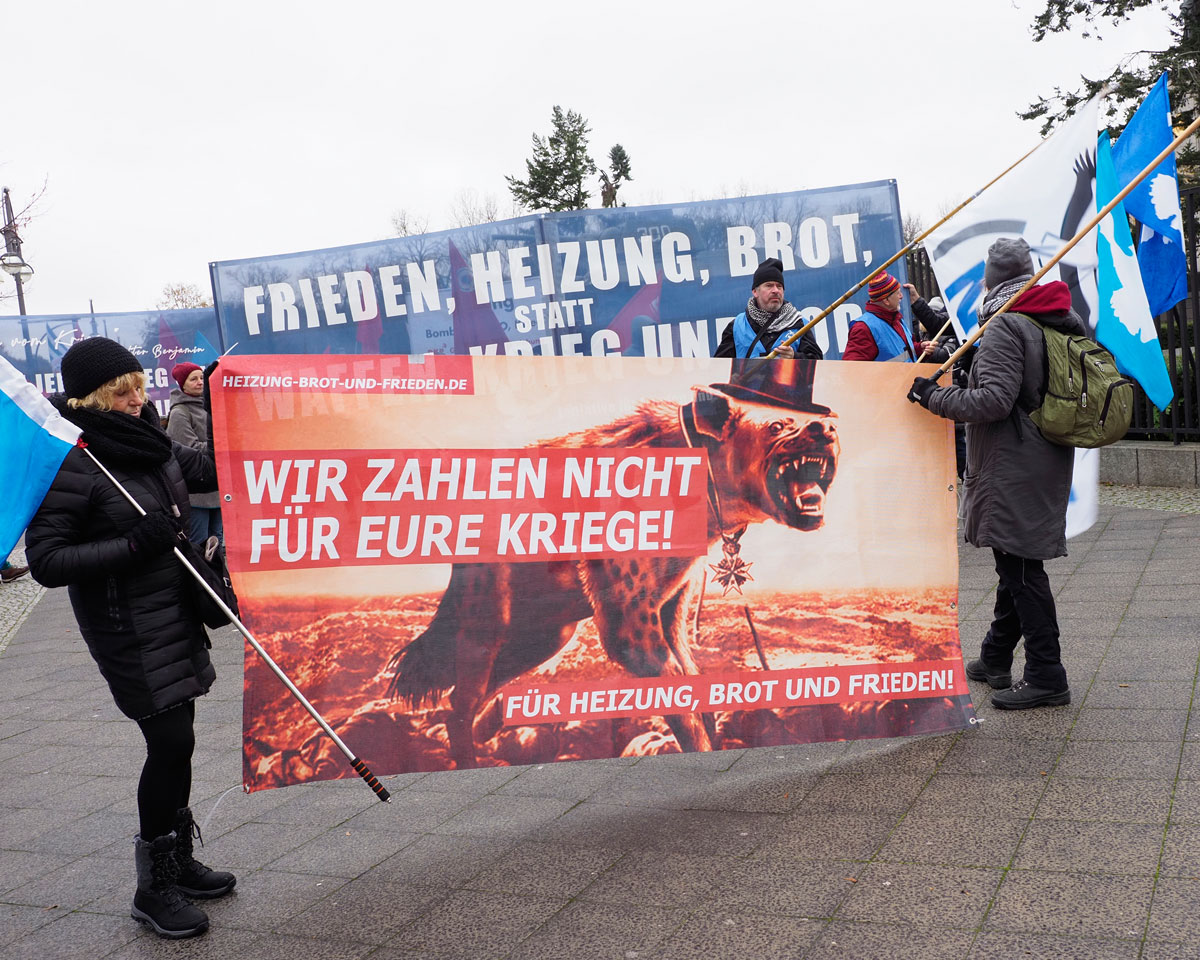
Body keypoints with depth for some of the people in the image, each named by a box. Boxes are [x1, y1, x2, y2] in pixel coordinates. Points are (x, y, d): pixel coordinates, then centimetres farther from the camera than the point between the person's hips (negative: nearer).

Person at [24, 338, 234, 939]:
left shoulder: (150, 444, 6)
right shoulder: (70, 463, -18)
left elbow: (213, 470, 21)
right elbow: (46, 561, -20)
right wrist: (134, 544, -26)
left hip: (175, 613, 8)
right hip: (127, 628, -8)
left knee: (176, 736, 16)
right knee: (171, 741, -7)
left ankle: (178, 861, 32)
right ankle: (154, 888, 11)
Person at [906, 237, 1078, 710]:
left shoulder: (1005, 325, -15)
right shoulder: (1064, 320, 13)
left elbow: (995, 400, -22)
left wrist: (934, 396, -12)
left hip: (1014, 468, -10)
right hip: (1048, 459, 10)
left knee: (1020, 567, -6)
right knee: (1016, 562, 17)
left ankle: (1046, 677, -2)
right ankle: (996, 658, 29)